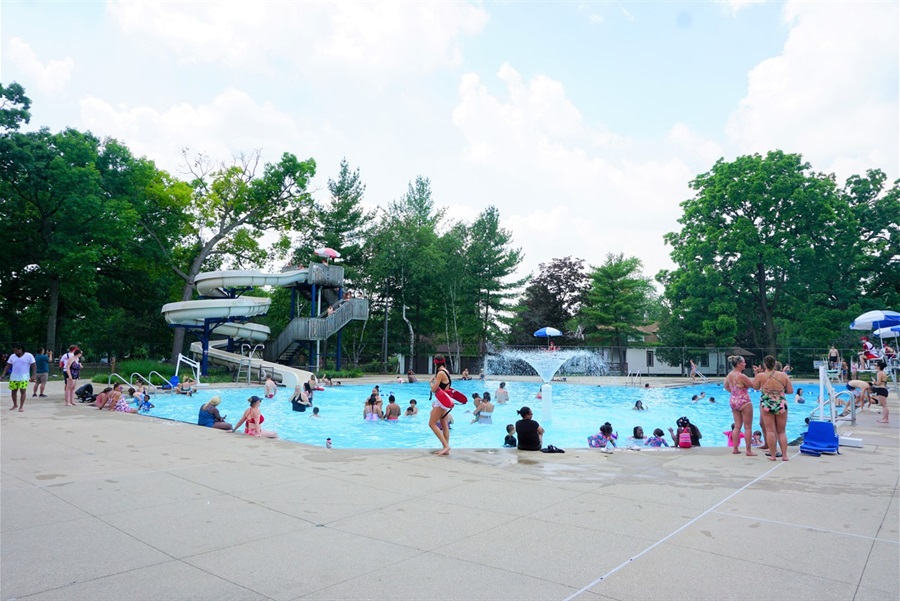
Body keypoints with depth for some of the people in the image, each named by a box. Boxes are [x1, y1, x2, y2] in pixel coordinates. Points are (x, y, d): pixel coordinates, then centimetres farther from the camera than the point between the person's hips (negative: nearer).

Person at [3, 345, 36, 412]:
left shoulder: (29, 356, -3)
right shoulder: (12, 356, 8)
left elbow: (33, 366, -5)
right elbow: (8, 366, 11)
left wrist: (33, 376, -13)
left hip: (24, 377, -4)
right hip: (13, 377, 4)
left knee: (23, 391, -8)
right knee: (13, 391, 7)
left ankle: (21, 406, -3)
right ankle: (15, 405, 25)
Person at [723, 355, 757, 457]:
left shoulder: (729, 375, 4)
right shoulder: (741, 376, -21)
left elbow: (725, 386, 20)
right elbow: (753, 385, -12)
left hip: (733, 401, 8)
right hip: (744, 402, -8)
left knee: (737, 426, 14)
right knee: (747, 427, 2)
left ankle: (735, 448, 16)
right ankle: (749, 451, 6)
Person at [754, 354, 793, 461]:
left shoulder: (760, 376, -7)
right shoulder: (783, 375, -3)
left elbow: (755, 387, 10)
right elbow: (791, 391, 2)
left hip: (767, 405, -2)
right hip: (781, 405, 2)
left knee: (770, 430, 2)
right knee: (781, 431, 12)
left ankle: (772, 455, 4)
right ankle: (784, 455, 11)